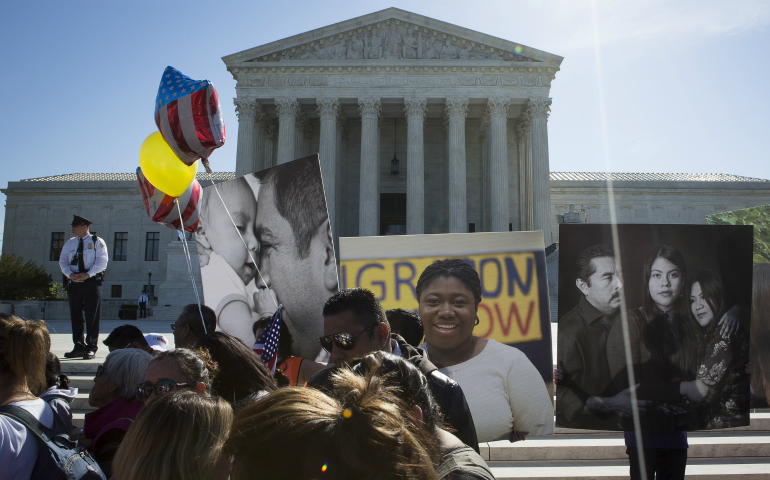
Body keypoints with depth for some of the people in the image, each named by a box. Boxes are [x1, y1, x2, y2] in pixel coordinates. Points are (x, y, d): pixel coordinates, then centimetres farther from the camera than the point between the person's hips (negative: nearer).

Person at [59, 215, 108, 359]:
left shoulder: (97, 242, 1)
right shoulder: (70, 243, 15)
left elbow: (102, 261, -7)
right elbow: (63, 262, 10)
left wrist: (87, 274, -18)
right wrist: (70, 274, -9)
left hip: (92, 282, -5)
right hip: (74, 282, 5)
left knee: (92, 316, -5)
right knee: (75, 316, 7)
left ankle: (91, 347, -1)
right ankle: (79, 346, 15)